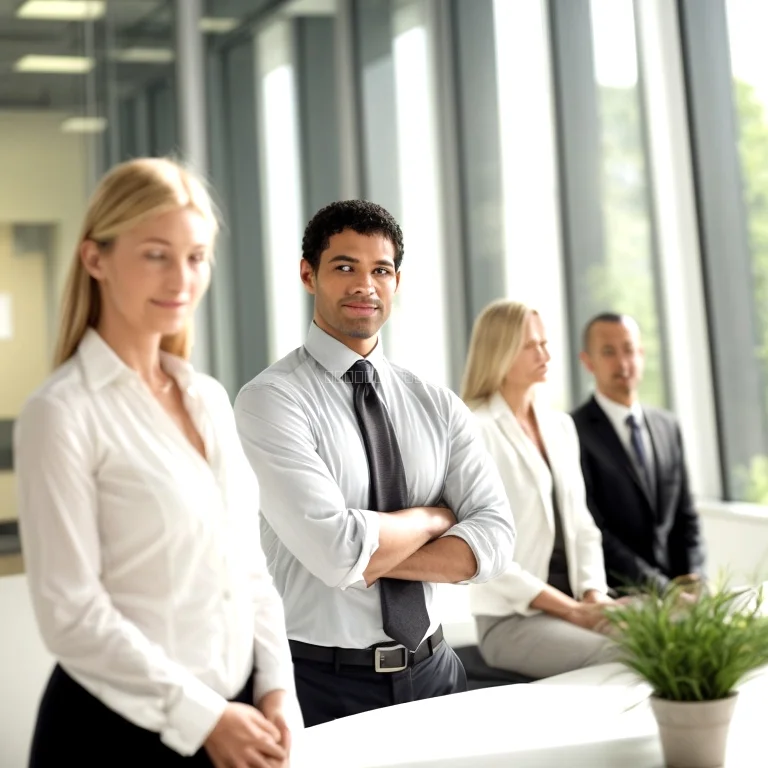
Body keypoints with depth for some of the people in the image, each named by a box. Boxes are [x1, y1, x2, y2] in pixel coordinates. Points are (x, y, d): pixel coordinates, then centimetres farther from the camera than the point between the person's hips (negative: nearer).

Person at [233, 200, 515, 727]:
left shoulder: (438, 405, 5)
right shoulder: (271, 400, -11)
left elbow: (494, 541, -6)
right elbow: (337, 550, -22)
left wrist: (367, 557, -18)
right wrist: (435, 516, -6)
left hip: (433, 670, 5)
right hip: (323, 683, -4)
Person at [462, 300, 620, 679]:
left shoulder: (560, 425, 14)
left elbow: (580, 524, 14)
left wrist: (594, 595, -4)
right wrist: (571, 609, -16)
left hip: (574, 605, 6)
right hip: (511, 617, -6)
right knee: (619, 659, -28)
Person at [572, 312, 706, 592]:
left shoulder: (668, 426, 13)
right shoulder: (575, 433, -8)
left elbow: (685, 517, 15)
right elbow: (591, 532, -12)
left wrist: (691, 577, -1)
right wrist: (661, 588, -14)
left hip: (673, 588, 5)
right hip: (613, 594, -5)